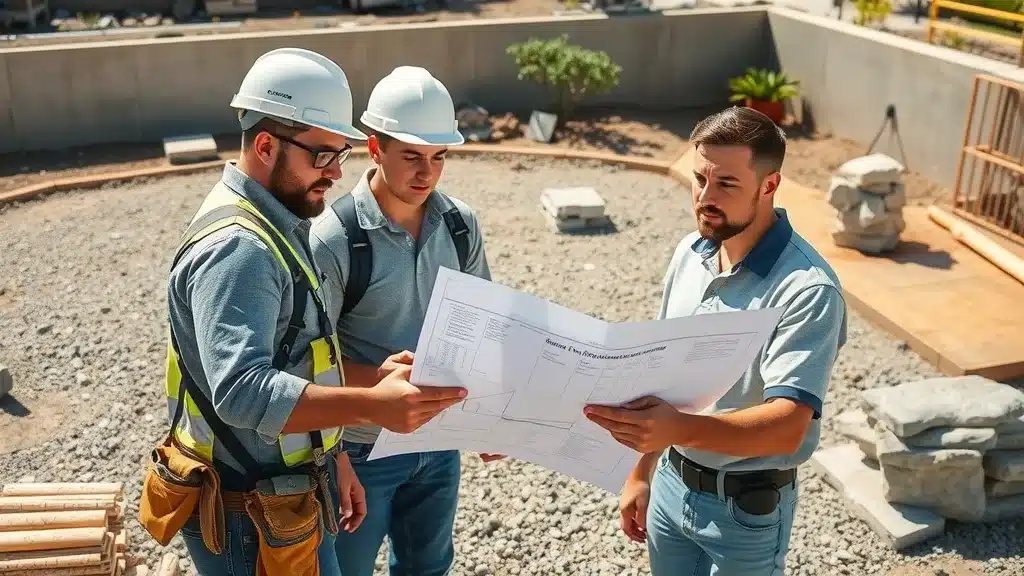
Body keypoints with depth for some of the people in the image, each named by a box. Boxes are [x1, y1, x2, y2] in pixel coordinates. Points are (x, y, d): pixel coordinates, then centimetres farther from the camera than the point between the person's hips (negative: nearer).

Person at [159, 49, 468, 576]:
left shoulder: (274, 225, 7)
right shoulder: (237, 247, -25)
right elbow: (242, 392, -38)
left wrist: (331, 454, 16)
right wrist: (371, 406, -47)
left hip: (285, 494, 10)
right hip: (249, 516, -9)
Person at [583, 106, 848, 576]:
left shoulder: (808, 290, -23)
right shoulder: (689, 254, -2)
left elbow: (787, 427, -30)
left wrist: (679, 429, -45)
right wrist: (643, 472, 10)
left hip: (745, 507, -5)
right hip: (671, 483, 5)